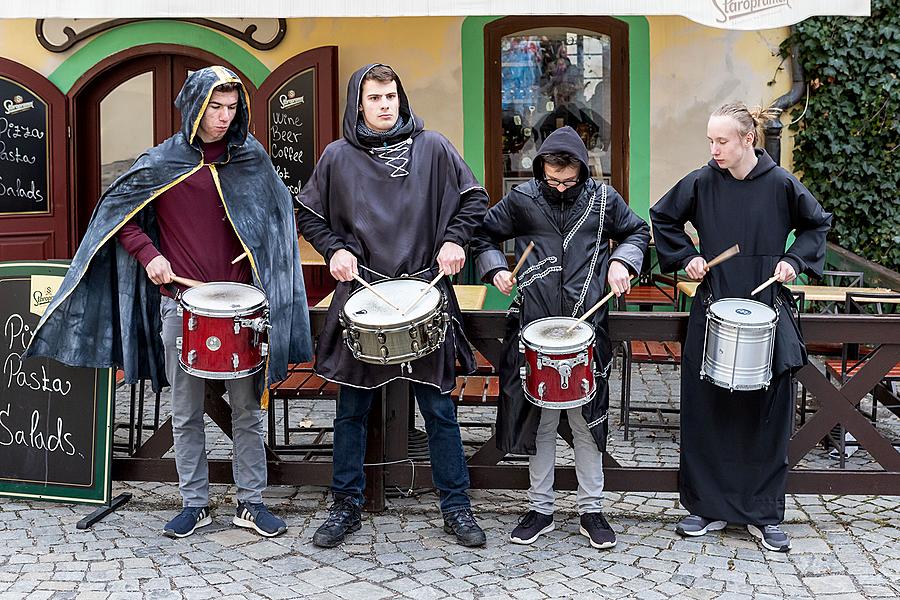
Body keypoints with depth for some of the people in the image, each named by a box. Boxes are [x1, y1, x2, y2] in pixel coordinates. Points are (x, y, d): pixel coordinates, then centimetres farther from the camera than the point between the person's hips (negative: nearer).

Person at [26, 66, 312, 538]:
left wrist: (263, 251, -1)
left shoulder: (251, 158, 4)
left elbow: (278, 213, 16)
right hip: (180, 303, 0)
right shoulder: (163, 162, 0)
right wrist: (148, 254, -4)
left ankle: (251, 503, 17)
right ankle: (195, 504, 20)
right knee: (185, 411, 7)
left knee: (247, 406, 5)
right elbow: (116, 209, 10)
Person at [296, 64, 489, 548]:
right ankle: (346, 506, 23)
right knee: (352, 408, 8)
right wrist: (334, 250, -3)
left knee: (439, 406, 5)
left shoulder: (432, 148, 3)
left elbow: (473, 198, 10)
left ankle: (455, 506, 20)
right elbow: (309, 215, 13)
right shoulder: (338, 157, 4)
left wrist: (454, 239, -5)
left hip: (425, 294, 0)